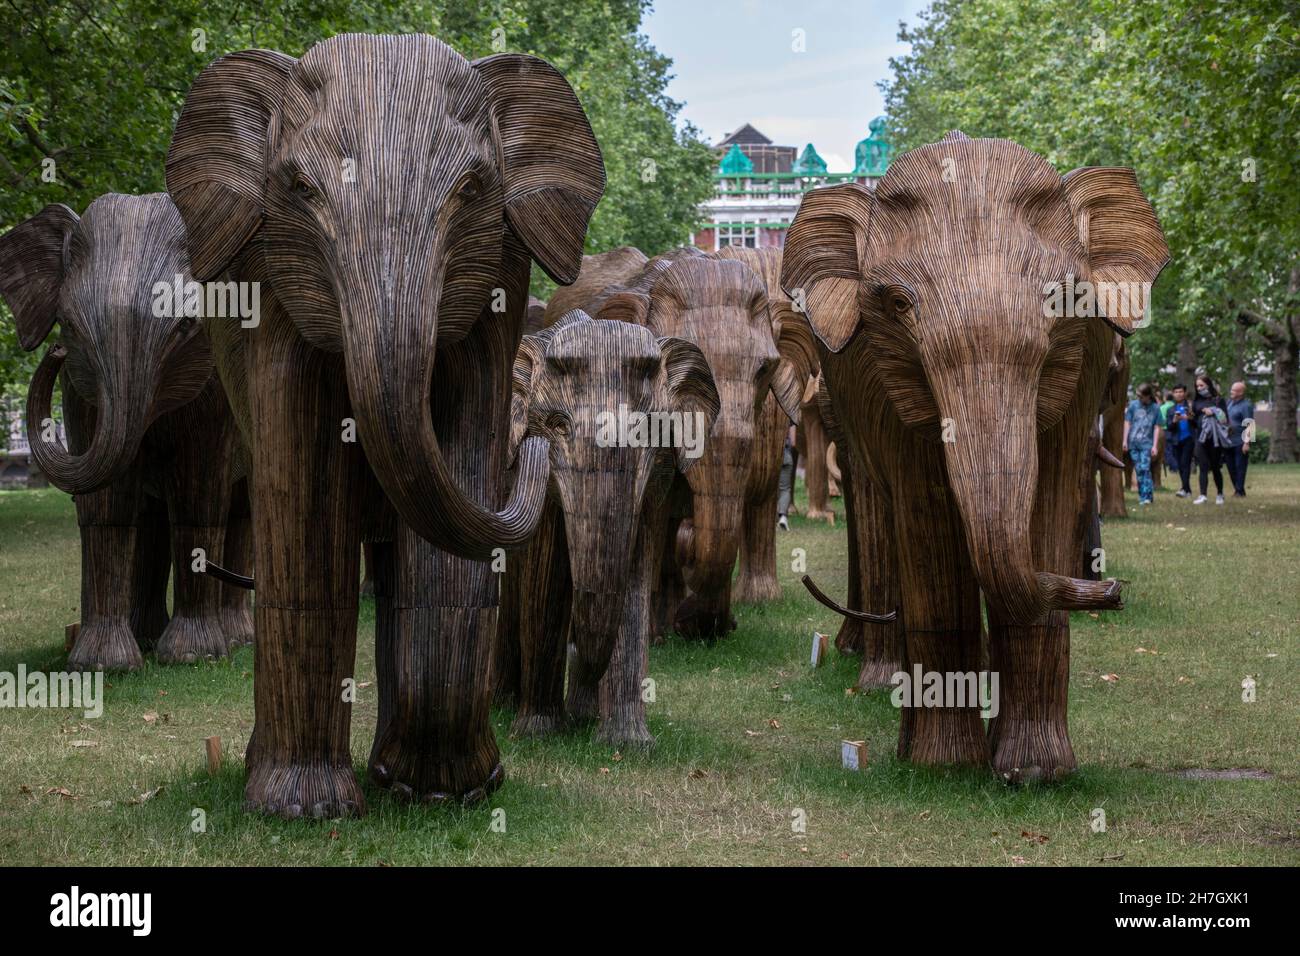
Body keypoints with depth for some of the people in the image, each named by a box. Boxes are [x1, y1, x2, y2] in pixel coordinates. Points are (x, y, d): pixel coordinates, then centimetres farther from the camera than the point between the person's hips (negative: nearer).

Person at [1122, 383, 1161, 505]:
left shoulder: (1155, 408, 1)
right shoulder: (1133, 405, 4)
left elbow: (1157, 428, 1)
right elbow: (1127, 423, 7)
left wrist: (1155, 446, -4)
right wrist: (1125, 441, 3)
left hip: (1147, 443, -2)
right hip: (1133, 443, 2)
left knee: (1145, 468, -13)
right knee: (1138, 470, 4)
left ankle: (1146, 496, -13)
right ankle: (1141, 495, 10)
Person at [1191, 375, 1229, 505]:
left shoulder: (1218, 400, 2)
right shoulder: (1196, 402, 11)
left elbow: (1225, 418, -2)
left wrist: (1213, 413, -15)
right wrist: (1190, 417, -6)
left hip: (1215, 438, -2)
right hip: (1201, 438, 2)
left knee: (1216, 467, 5)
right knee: (1203, 467, -6)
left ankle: (1220, 495, 19)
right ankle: (1202, 495, -13)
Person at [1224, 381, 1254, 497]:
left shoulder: (1246, 405, -11)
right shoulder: (1229, 402, 12)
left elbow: (1249, 425, -16)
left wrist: (1247, 442, -20)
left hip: (1240, 442, -8)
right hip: (1228, 441, 8)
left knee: (1240, 467, -3)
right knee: (1231, 467, 10)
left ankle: (1240, 490, 0)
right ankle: (1237, 489, 19)